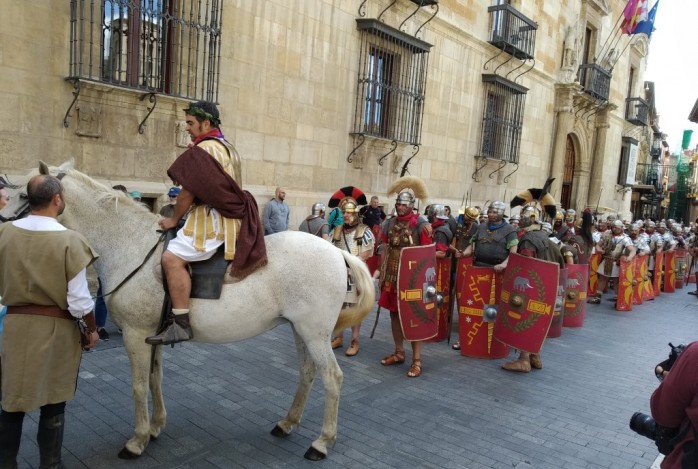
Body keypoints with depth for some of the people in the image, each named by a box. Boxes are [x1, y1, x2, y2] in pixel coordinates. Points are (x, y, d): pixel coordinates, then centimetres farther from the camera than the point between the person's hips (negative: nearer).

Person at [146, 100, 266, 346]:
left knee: (172, 257, -21)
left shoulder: (203, 148, -12)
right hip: (230, 214, 11)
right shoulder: (227, 147, 20)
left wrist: (174, 220, 0)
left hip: (213, 218, -11)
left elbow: (188, 192, -13)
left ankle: (180, 323, -23)